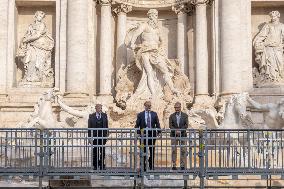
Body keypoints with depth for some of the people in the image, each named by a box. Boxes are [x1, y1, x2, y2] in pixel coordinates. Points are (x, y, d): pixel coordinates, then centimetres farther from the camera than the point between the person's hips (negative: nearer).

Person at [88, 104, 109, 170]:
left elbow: (106, 126, 7)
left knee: (102, 151, 4)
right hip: (94, 136, -1)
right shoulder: (91, 116, 0)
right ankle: (95, 165, 16)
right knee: (95, 152, 6)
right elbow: (89, 127, 0)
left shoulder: (104, 115, 5)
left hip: (102, 136, 1)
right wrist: (90, 136, -5)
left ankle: (102, 165, 13)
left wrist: (107, 135, 1)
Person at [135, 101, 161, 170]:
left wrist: (158, 131, -9)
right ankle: (143, 167, 10)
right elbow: (137, 125, 2)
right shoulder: (140, 114, 4)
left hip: (152, 134, 1)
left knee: (152, 151, 5)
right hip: (143, 134, -1)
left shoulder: (154, 114, 8)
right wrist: (137, 133, -11)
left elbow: (157, 123, 5)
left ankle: (151, 166, 12)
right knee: (143, 151, 3)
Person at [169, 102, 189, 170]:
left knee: (183, 150, -2)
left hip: (182, 135, 0)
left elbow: (186, 125, -3)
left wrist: (180, 130, -15)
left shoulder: (185, 115, 4)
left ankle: (182, 165, 1)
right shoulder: (172, 116, 6)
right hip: (174, 135, 0)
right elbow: (170, 125, -2)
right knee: (174, 150, 0)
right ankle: (174, 165, 4)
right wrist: (176, 131, -18)